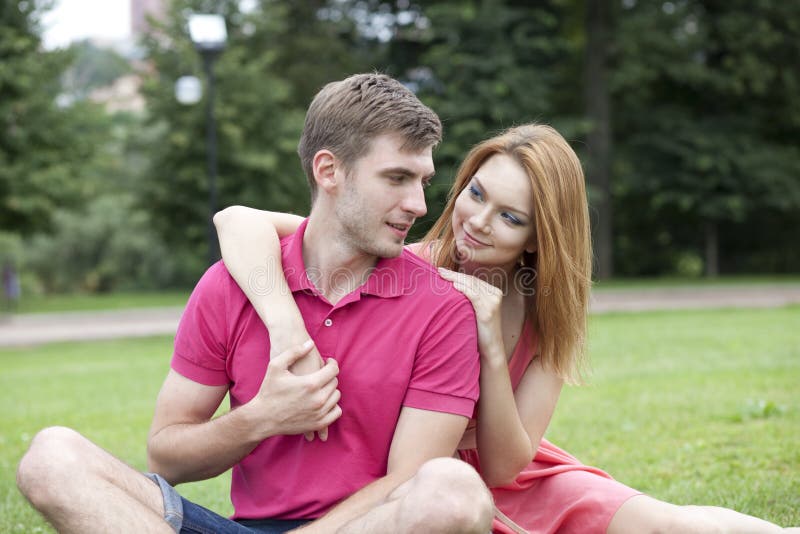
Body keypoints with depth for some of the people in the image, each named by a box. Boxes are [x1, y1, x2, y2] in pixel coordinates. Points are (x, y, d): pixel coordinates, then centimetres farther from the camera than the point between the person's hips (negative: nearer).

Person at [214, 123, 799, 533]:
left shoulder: (543, 319, -8)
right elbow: (238, 220, -29)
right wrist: (290, 329, -44)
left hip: (504, 472, 2)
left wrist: (491, 349, -27)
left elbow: (502, 467, -14)